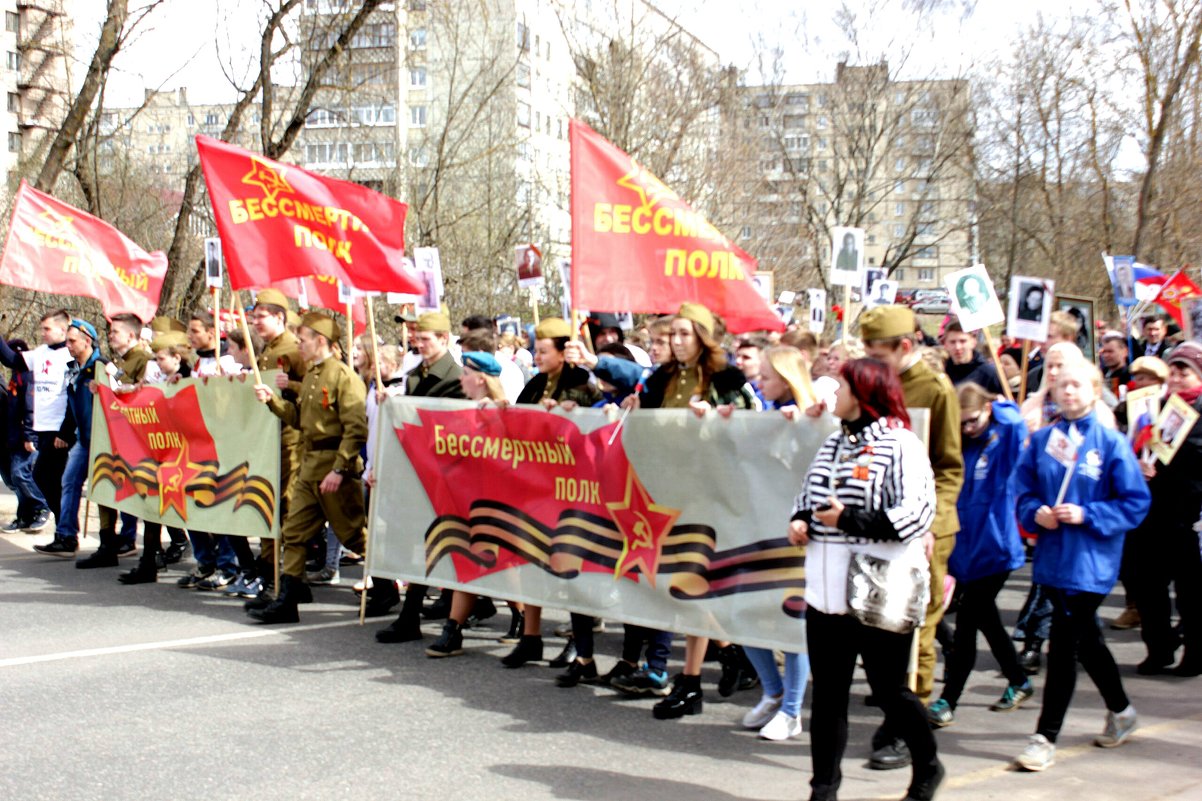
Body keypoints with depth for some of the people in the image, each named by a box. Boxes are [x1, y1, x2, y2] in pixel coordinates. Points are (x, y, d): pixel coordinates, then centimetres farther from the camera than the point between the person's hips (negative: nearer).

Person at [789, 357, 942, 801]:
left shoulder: (901, 445, -10)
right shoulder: (833, 443, 14)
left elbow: (915, 515, -19)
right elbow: (808, 495, 24)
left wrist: (847, 520, -21)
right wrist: (799, 520, 2)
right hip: (827, 592, 7)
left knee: (889, 690, 7)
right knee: (827, 694, 9)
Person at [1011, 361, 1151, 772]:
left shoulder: (1112, 443, -7)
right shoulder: (1041, 440, 5)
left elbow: (1136, 504, -6)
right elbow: (1023, 490, 11)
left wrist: (1085, 515, -16)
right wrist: (1036, 512, -10)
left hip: (1091, 559, -5)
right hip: (1052, 554, 5)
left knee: (1064, 644, -7)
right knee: (1084, 637, 17)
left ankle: (1046, 736, 2)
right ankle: (1121, 710, 39)